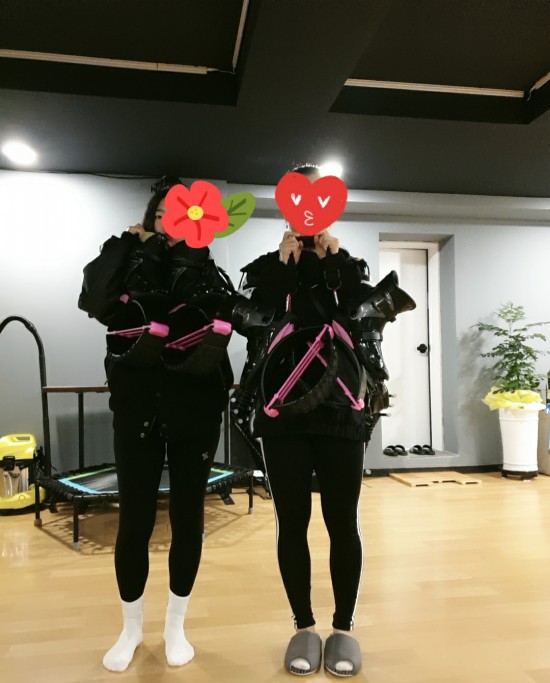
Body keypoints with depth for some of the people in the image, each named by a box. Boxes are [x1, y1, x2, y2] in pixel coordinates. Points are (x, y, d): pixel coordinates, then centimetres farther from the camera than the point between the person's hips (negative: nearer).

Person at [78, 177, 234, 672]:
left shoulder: (207, 274, 4)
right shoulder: (129, 270, 5)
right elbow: (94, 301, -16)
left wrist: (186, 253, -13)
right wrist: (129, 244, -10)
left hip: (195, 413, 0)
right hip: (137, 411, 0)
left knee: (188, 518, 9)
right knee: (134, 521, 5)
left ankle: (176, 626, 31)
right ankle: (132, 628, 30)